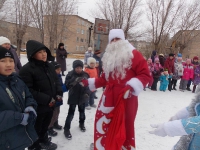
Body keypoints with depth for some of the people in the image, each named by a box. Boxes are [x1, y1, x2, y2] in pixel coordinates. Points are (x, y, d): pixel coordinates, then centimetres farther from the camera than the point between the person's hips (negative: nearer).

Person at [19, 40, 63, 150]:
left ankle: (44, 141, 50)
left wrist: (59, 94, -4)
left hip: (50, 105, 7)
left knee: (45, 126, 27)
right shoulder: (26, 69, -20)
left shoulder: (49, 66, 5)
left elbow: (56, 81, 13)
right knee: (36, 129, 13)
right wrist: (46, 99, -25)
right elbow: (28, 91, -25)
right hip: (37, 107, -7)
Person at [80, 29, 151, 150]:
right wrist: (88, 82, 15)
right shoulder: (109, 57, 18)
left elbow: (145, 74, -11)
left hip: (126, 98, -6)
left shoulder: (133, 54, -4)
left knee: (125, 127, 3)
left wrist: (132, 87, -24)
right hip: (110, 97, 6)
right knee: (103, 123, 15)